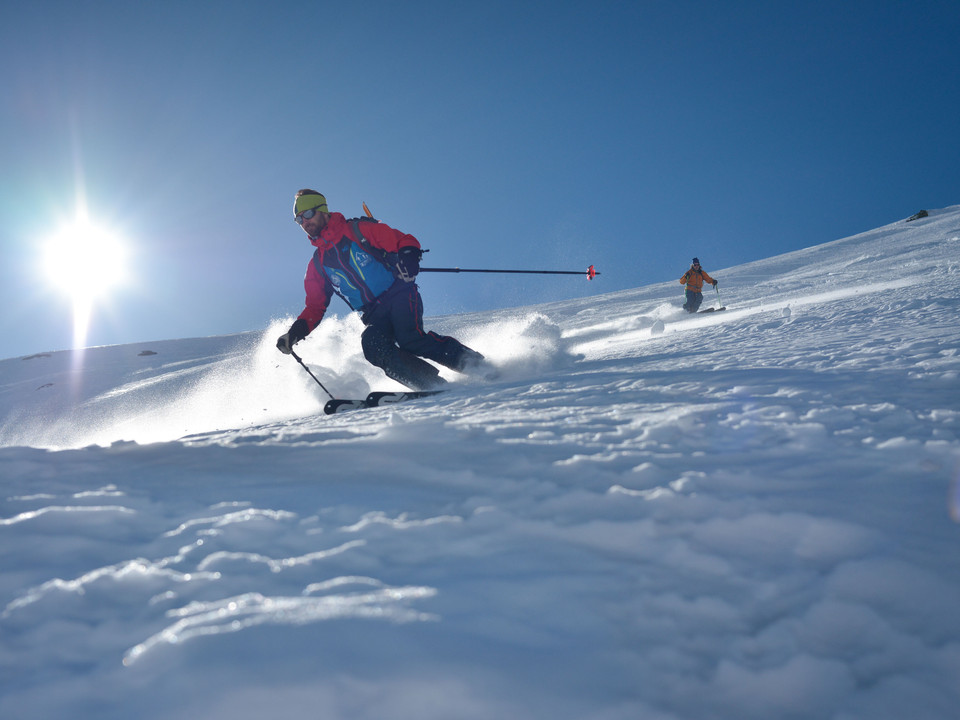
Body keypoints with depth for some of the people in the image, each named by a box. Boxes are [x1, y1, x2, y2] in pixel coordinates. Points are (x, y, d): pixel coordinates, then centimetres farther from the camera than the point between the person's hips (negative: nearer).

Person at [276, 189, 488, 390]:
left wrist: (408, 257, -24)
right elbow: (315, 307, 21)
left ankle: (480, 367, -20)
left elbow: (404, 241, 0)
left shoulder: (358, 230, 4)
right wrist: (295, 332, 4)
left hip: (399, 294, -4)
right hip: (374, 317, 4)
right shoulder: (317, 265, 17)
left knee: (410, 339, -31)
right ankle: (438, 388, -29)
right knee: (372, 345, -29)